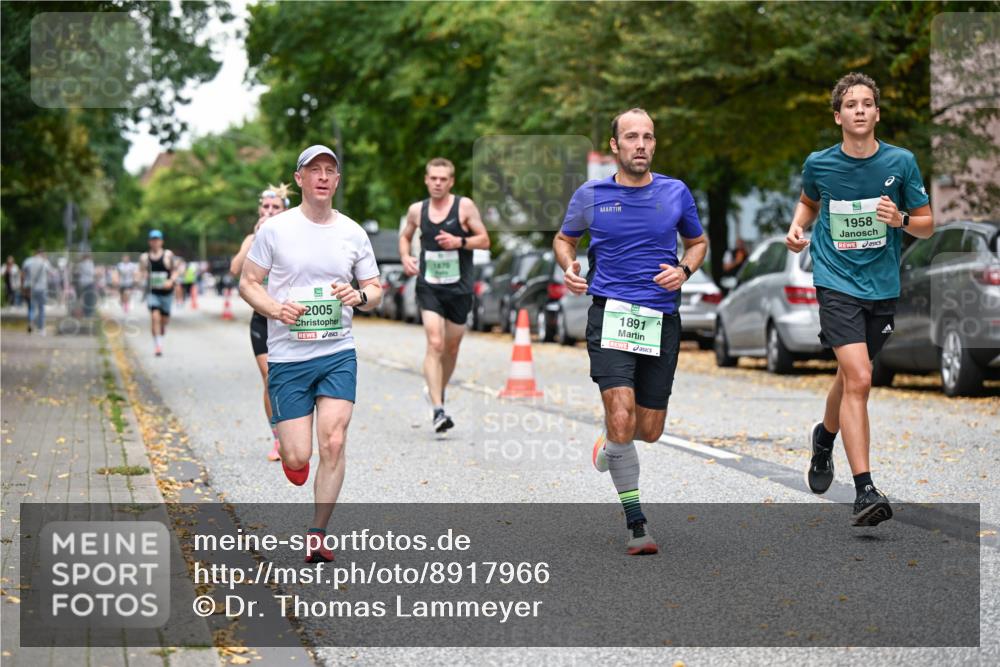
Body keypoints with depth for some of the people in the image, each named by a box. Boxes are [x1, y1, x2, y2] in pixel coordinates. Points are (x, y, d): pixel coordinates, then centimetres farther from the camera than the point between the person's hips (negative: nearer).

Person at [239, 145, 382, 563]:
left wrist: (360, 296, -10)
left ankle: (317, 535, 4)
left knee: (333, 444, -11)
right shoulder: (274, 229, -2)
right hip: (288, 356, -2)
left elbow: (375, 290, 13)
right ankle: (286, 445, 35)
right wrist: (275, 309, -17)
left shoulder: (353, 232, 6)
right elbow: (248, 283, 3)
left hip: (339, 354, 2)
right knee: (297, 459, -5)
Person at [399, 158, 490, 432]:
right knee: (434, 344, -16)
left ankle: (438, 391, 40)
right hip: (428, 286, 0)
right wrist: (405, 257, 2)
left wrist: (460, 242, -19)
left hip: (459, 288, 0)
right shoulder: (417, 210, 4)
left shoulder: (464, 206, -3)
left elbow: (484, 240, -2)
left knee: (451, 348, 13)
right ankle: (438, 410, -21)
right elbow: (405, 236, 22)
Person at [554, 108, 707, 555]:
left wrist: (684, 269, -1)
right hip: (611, 313, -2)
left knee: (650, 430, 6)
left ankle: (612, 446, 44)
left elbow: (697, 241, 20)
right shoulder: (590, 196, 3)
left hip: (662, 320, 3)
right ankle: (635, 523, -6)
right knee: (621, 418, -18)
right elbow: (564, 238, 19)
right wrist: (568, 266, -3)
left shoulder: (676, 193, 6)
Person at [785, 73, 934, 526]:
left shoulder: (901, 162, -4)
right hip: (836, 282, -2)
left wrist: (901, 220, -17)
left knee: (851, 376, 19)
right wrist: (797, 227, 0)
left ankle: (824, 438, 51)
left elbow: (927, 225, 4)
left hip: (882, 287, 3)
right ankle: (865, 491, -20)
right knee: (859, 378, -18)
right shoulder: (819, 164, -3)